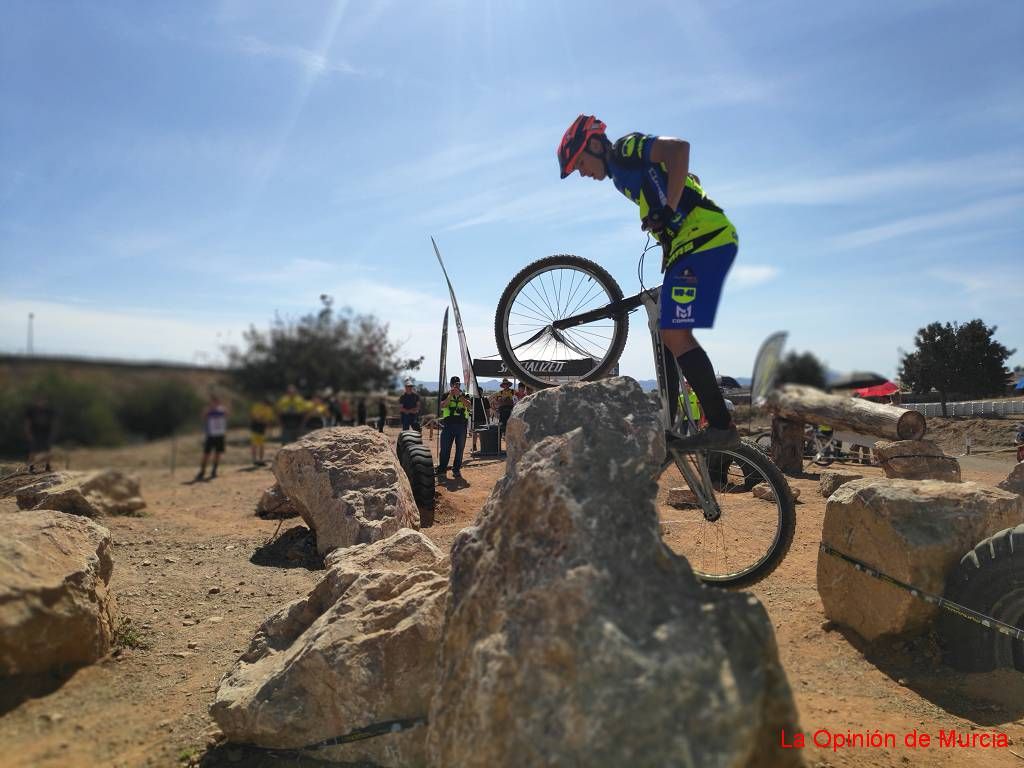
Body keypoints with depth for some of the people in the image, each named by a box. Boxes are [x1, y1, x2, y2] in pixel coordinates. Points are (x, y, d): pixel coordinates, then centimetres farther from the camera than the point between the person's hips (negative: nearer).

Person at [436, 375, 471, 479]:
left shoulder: (464, 396, 11)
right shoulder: (446, 395, 10)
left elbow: (468, 405, -8)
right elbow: (442, 405, -7)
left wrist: (459, 395, -16)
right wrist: (450, 395, -15)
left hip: (461, 425, 1)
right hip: (448, 424, -1)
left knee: (460, 448, 3)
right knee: (445, 448, -1)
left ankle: (457, 469, 12)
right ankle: (441, 469, 6)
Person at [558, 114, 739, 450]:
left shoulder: (626, 148, -2)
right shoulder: (622, 174, 25)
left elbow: (679, 147, -21)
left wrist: (667, 210, -23)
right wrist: (666, 269, 21)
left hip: (706, 238, -10)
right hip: (690, 245, 10)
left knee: (676, 335, -16)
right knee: (669, 336, 11)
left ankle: (721, 426, -12)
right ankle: (666, 429, 16)